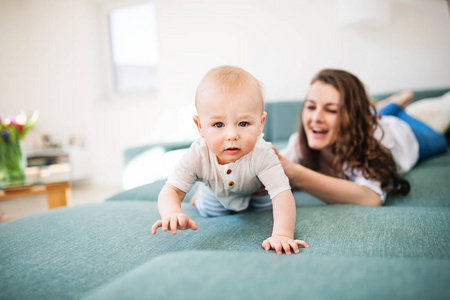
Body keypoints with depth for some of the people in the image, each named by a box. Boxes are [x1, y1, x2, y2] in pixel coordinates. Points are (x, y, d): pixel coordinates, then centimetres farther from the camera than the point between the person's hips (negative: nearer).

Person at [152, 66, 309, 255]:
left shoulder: (262, 155, -47)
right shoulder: (198, 156, -43)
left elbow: (282, 195, -50)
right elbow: (171, 190, -43)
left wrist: (282, 234, -66)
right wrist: (172, 213, -67)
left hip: (255, 192, 0)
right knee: (207, 212, 23)